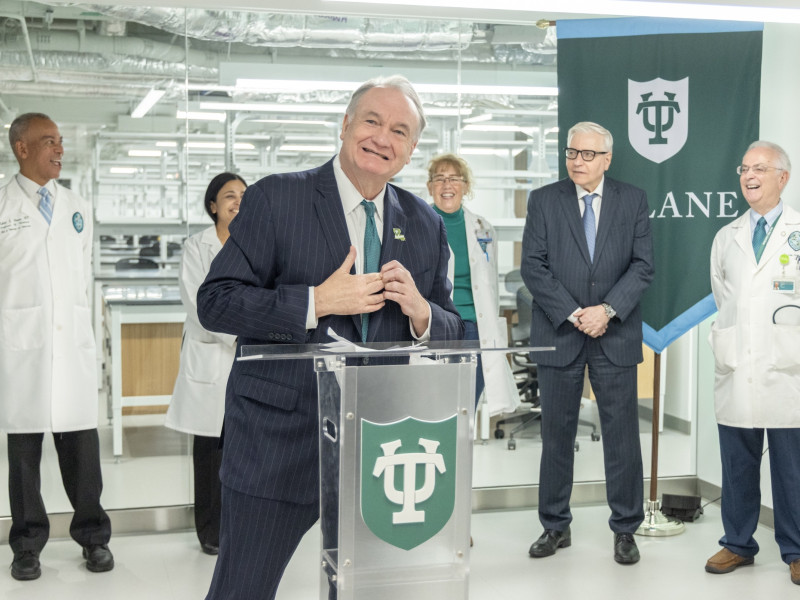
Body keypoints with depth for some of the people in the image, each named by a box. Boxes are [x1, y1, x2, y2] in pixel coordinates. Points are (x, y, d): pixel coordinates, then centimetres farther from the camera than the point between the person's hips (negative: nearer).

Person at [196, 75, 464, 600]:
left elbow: (451, 335, 12)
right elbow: (215, 302, -10)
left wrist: (421, 313, -12)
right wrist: (316, 302, -20)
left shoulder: (426, 225, 9)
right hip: (279, 441, -3)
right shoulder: (275, 198, -5)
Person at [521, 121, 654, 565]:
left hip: (615, 336, 0)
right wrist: (572, 314, -12)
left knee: (622, 435, 3)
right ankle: (556, 527, 19)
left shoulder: (633, 200, 5)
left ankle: (625, 529, 15)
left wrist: (607, 310, -13)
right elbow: (532, 266, -4)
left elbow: (643, 265, 0)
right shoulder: (543, 200, 4)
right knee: (557, 435, 7)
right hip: (558, 335, 0)